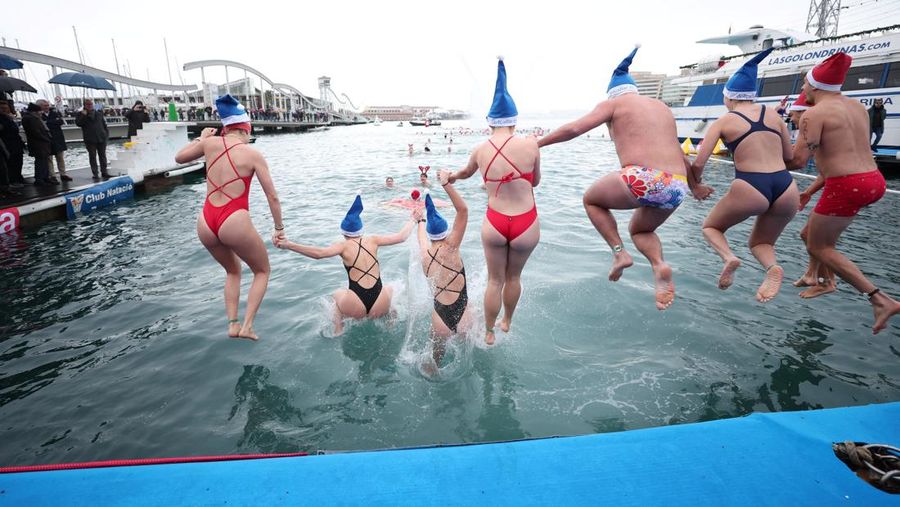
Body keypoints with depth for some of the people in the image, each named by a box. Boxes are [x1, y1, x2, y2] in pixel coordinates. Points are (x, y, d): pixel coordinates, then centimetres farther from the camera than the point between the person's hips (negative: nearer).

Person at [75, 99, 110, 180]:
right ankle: (95, 173, 4)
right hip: (90, 140, -2)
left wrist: (106, 134, 4)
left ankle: (104, 172, 13)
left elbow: (104, 124, 14)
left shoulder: (99, 114, 12)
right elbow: (78, 123, -8)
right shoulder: (81, 114, 4)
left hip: (101, 138, 2)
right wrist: (83, 115, -17)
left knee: (102, 156, 6)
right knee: (92, 157, 1)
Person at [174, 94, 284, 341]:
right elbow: (272, 196, -3)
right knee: (262, 271, 19)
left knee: (232, 271, 30)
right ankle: (246, 325, 7)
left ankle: (233, 324, 20)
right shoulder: (253, 155, -3)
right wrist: (279, 227, 7)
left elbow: (179, 158, 25)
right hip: (234, 223, -5)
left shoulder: (210, 143, 6)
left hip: (206, 223, 5)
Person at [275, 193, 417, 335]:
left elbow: (319, 253, -17)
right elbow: (401, 237, 10)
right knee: (389, 289, 39)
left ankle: (338, 329, 27)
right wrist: (413, 220, 25)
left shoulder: (344, 246, 0)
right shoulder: (372, 241, 7)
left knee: (337, 294, 35)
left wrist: (288, 245, -17)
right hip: (379, 308, 2)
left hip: (356, 308, -2)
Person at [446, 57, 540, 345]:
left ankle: (489, 333, 33)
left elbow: (466, 172, 21)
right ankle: (506, 324, 44)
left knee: (494, 280, 18)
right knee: (513, 277, 21)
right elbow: (536, 181, 5)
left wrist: (451, 177, 43)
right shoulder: (530, 145, -10)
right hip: (526, 224, -1)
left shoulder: (480, 150, -1)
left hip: (494, 223, 1)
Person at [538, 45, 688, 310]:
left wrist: (538, 142, 11)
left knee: (591, 199, 23)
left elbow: (573, 129, -1)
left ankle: (619, 253, 6)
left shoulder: (614, 103, 11)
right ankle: (659, 265, 0)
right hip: (676, 187, 6)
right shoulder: (663, 107, 28)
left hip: (641, 180, -6)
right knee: (640, 230, 31)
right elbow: (681, 156, 33)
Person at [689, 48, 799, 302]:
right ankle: (772, 267, -9)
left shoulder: (723, 122, 5)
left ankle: (728, 257, -7)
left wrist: (696, 186, 14)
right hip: (786, 189, 4)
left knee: (710, 226, 24)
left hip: (749, 189, -4)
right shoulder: (773, 115, 14)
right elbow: (790, 157, 20)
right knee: (760, 242, 25)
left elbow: (698, 163, -4)